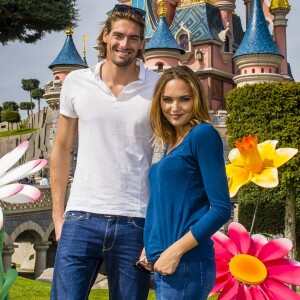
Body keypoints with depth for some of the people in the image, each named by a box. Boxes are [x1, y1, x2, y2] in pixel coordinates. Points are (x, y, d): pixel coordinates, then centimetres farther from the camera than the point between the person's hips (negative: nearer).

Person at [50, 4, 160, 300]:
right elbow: (61, 151, 11)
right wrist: (58, 213, 7)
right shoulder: (76, 82, 4)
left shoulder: (159, 88, -1)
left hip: (136, 221, -1)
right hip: (81, 218, 1)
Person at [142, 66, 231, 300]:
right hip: (163, 263, 8)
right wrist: (152, 247, 10)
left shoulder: (203, 134, -8)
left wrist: (176, 251, -17)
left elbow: (221, 209, -14)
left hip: (185, 263, -8)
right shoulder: (171, 144, 15)